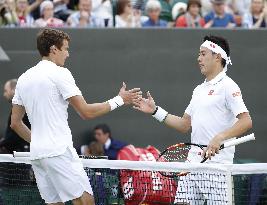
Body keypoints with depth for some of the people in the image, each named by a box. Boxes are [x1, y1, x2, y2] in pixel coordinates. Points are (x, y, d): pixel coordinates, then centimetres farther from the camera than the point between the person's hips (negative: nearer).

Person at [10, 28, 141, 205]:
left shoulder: (23, 79, 14)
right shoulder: (60, 73, -7)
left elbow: (15, 123, 17)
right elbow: (86, 112, -9)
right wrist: (119, 100, 0)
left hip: (37, 155, 8)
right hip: (60, 151, -8)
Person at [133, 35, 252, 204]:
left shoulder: (228, 86, -6)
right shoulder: (199, 89, 21)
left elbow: (246, 121, -16)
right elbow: (185, 125, 24)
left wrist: (219, 138, -27)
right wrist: (155, 111, 19)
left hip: (217, 163, -8)